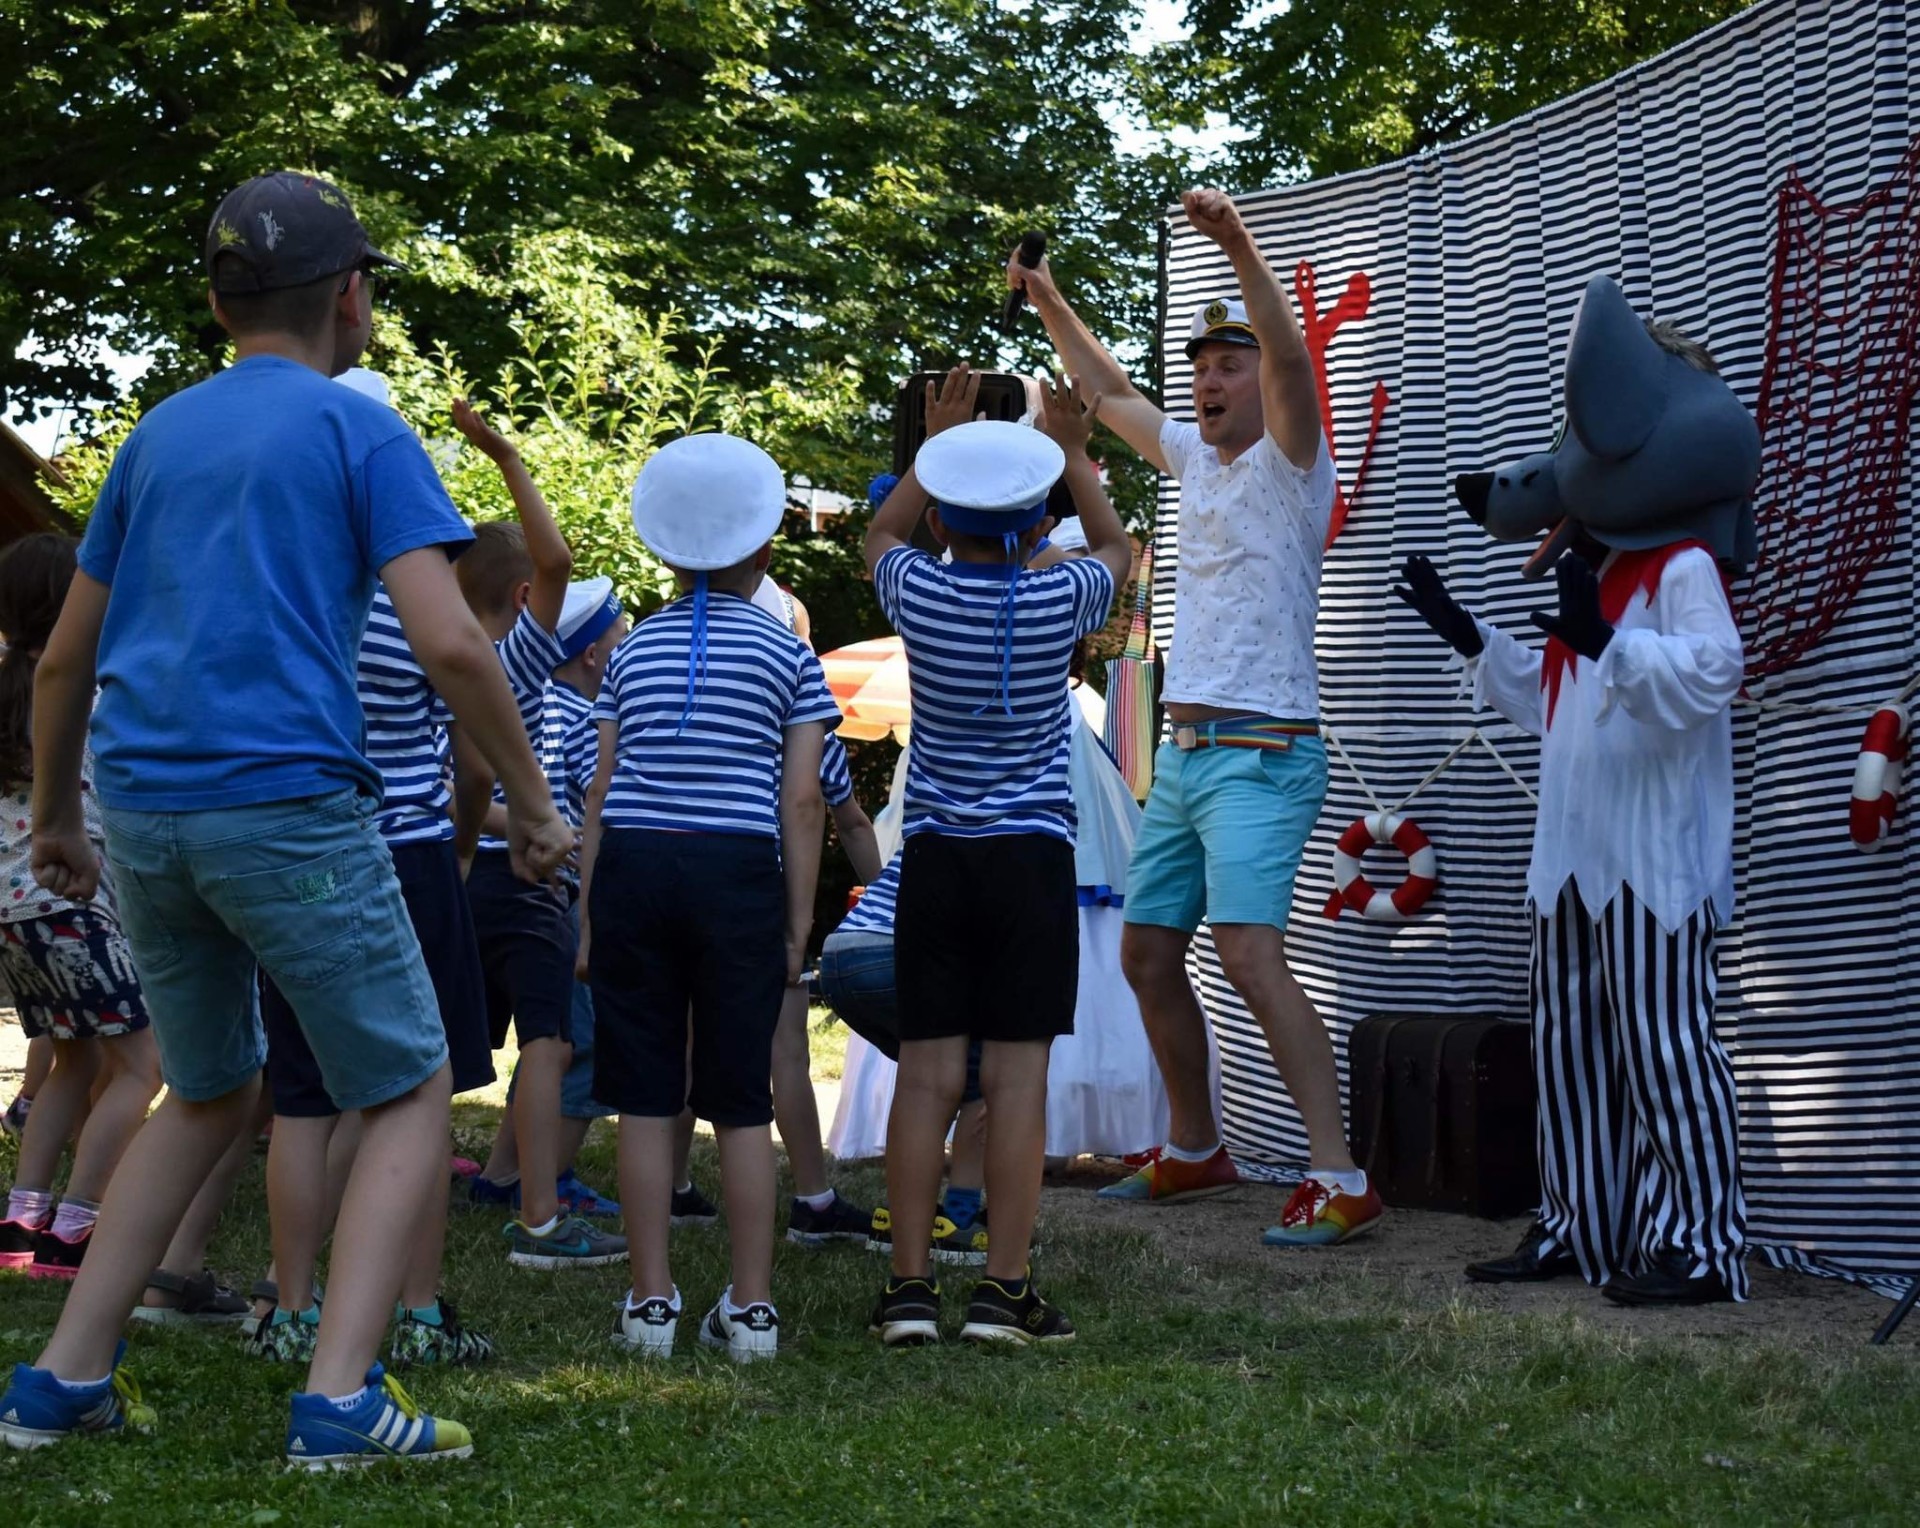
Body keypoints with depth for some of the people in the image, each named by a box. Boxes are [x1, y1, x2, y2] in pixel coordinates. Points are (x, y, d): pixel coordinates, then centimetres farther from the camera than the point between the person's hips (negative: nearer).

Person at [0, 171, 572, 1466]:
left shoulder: (158, 436, 16)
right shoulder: (360, 432, 0)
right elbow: (450, 642, -11)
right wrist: (534, 802, -1)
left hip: (142, 812, 6)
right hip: (288, 801, -6)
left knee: (212, 1094, 22)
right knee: (411, 1095, 6)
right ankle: (341, 1399, -8)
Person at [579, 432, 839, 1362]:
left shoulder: (634, 650, 14)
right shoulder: (787, 655, 8)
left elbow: (600, 789, 11)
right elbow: (800, 800, 1)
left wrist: (588, 917, 13)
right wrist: (798, 927, 4)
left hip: (633, 868, 2)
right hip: (739, 874, -2)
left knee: (646, 1098, 4)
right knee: (742, 1101, 4)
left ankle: (651, 1301, 5)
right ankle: (750, 1306, 5)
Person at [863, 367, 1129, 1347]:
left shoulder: (919, 594, -3)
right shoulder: (1058, 603, -6)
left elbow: (881, 534, 23)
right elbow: (1117, 550, 19)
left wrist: (935, 441, 28)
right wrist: (1073, 453, 25)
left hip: (934, 856, 2)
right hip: (1032, 858, -2)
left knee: (926, 1072, 2)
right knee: (1017, 1075, -2)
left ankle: (909, 1287, 2)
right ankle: (1005, 1290, -2)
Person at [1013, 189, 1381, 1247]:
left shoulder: (1288, 463, -5)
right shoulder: (1192, 458, 17)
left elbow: (1288, 357, -23)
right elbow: (1110, 393, 32)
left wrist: (1239, 246, -34)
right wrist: (1046, 301, 30)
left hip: (1260, 754, -9)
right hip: (1182, 753, 9)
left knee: (1249, 954, -22)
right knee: (1147, 954, 13)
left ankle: (1337, 1178, -24)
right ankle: (1194, 1150, 29)